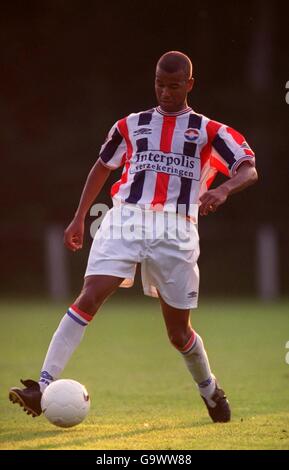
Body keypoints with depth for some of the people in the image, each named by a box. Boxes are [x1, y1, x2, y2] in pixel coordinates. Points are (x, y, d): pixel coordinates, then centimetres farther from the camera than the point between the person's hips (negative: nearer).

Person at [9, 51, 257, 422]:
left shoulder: (208, 131, 8)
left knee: (178, 331, 5)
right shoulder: (131, 126, 16)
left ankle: (211, 392, 34)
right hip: (125, 220, 1)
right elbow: (102, 167, 28)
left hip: (175, 231, -1)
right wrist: (79, 218, 22)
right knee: (89, 297, -20)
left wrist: (223, 190, -23)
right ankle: (43, 387, -27)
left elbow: (249, 170, -2)